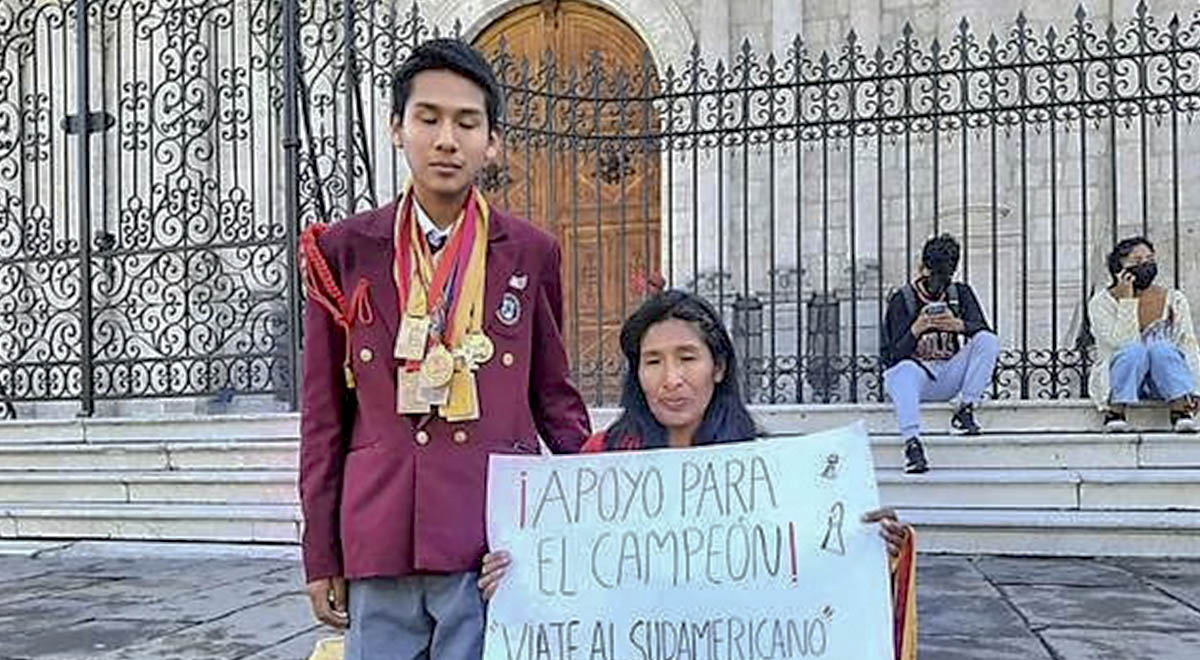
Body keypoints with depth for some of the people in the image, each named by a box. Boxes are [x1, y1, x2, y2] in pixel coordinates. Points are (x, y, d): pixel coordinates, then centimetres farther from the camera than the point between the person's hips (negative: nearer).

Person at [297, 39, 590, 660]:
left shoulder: (530, 252, 5)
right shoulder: (342, 252, 5)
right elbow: (324, 415, 8)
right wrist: (321, 555, 8)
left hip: (499, 538, 0)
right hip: (381, 540, 1)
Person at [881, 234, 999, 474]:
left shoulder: (961, 294, 9)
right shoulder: (902, 299, -3)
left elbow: (984, 330, -5)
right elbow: (894, 355, -10)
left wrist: (958, 325, -25)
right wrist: (917, 329, -28)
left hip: (949, 378, 3)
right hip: (917, 373, -3)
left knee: (988, 341, -18)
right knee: (905, 370, -38)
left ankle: (965, 410, -18)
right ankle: (912, 442, -49)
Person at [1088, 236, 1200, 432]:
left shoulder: (1173, 299, 2)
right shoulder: (1102, 302, -6)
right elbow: (1120, 343, -19)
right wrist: (1127, 300, -20)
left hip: (1165, 382, 2)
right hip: (1119, 383, -2)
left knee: (1161, 348, -30)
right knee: (1133, 350, -32)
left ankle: (1181, 413, -35)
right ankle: (1115, 413, -33)